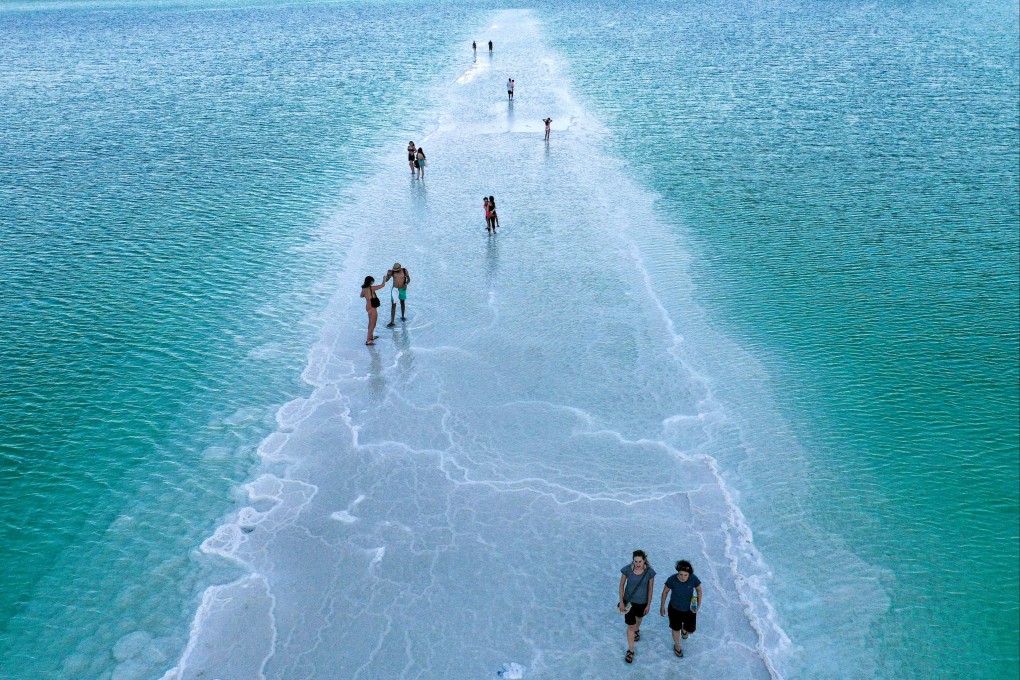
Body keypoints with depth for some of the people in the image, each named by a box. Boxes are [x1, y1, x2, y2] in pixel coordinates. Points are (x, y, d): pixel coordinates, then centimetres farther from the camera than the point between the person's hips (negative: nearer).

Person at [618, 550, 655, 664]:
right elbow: (621, 585, -10)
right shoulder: (627, 569, -25)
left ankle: (637, 630, 65)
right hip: (629, 601, -1)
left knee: (639, 617, 31)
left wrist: (649, 604, -3)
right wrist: (621, 602, -8)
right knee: (630, 626, 4)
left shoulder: (650, 572, -24)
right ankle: (630, 651, 23)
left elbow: (650, 588, -10)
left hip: (642, 601, 1)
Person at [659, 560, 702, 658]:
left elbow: (699, 589, -7)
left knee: (690, 630, 19)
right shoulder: (672, 580, -30)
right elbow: (665, 591, -11)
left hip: (689, 609, 1)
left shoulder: (694, 579, -28)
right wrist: (662, 606, -1)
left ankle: (684, 629, 57)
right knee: (676, 628, 21)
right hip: (674, 609, -1)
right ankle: (677, 646, 52)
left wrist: (699, 604, -16)